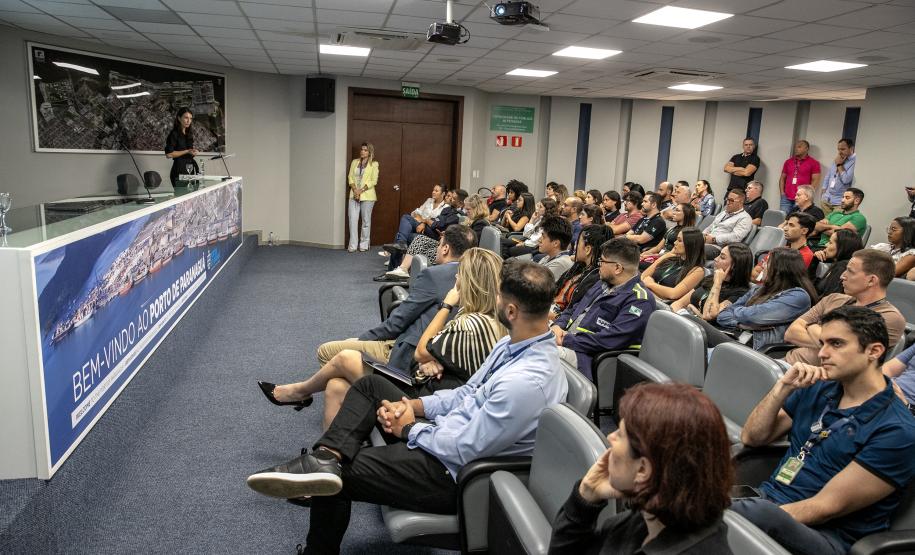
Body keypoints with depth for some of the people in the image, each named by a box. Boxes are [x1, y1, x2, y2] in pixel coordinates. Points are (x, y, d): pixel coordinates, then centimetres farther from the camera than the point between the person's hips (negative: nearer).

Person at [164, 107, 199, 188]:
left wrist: (193, 152, 7)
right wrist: (187, 151, -14)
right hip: (179, 170, -7)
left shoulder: (189, 134, 15)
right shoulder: (174, 134, -6)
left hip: (191, 169, 7)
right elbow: (169, 154, -14)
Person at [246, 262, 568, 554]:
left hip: (454, 473, -9)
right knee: (370, 385, 6)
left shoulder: (527, 382, -32)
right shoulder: (516, 343, -2)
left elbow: (463, 449, -27)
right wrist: (413, 405, -4)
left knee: (338, 476, -6)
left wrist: (410, 428, -11)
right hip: (448, 433, 10)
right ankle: (327, 458, -12)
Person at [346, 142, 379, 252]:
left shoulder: (374, 164, 1)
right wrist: (355, 190, -9)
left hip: (367, 195, -3)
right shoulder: (355, 162, 13)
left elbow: (374, 181, -6)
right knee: (353, 219, -3)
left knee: (366, 220, 3)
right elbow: (350, 177, 8)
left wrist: (361, 190, -13)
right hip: (354, 195, 3)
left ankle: (364, 244, 12)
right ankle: (352, 245, 1)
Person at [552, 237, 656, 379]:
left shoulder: (640, 300, -11)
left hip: (587, 356, -9)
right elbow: (575, 308, 23)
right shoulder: (603, 284, 18)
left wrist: (566, 340, -17)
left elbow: (611, 339, -21)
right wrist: (557, 325, 1)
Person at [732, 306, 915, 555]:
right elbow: (752, 437, 9)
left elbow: (827, 507, -14)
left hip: (825, 535, -6)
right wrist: (783, 387, -3)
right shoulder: (816, 390, 11)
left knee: (759, 514, -39)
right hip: (766, 499, 6)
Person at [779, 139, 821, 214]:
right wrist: (782, 193, 6)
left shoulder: (813, 163, 3)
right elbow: (782, 178, 19)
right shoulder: (788, 161, 16)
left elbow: (815, 181, -1)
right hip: (786, 198, 4)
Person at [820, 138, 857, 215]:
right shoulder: (835, 160, 14)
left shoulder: (854, 161, -11)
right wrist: (824, 193, 14)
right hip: (826, 200, 7)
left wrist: (839, 165, -9)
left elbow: (846, 180, -19)